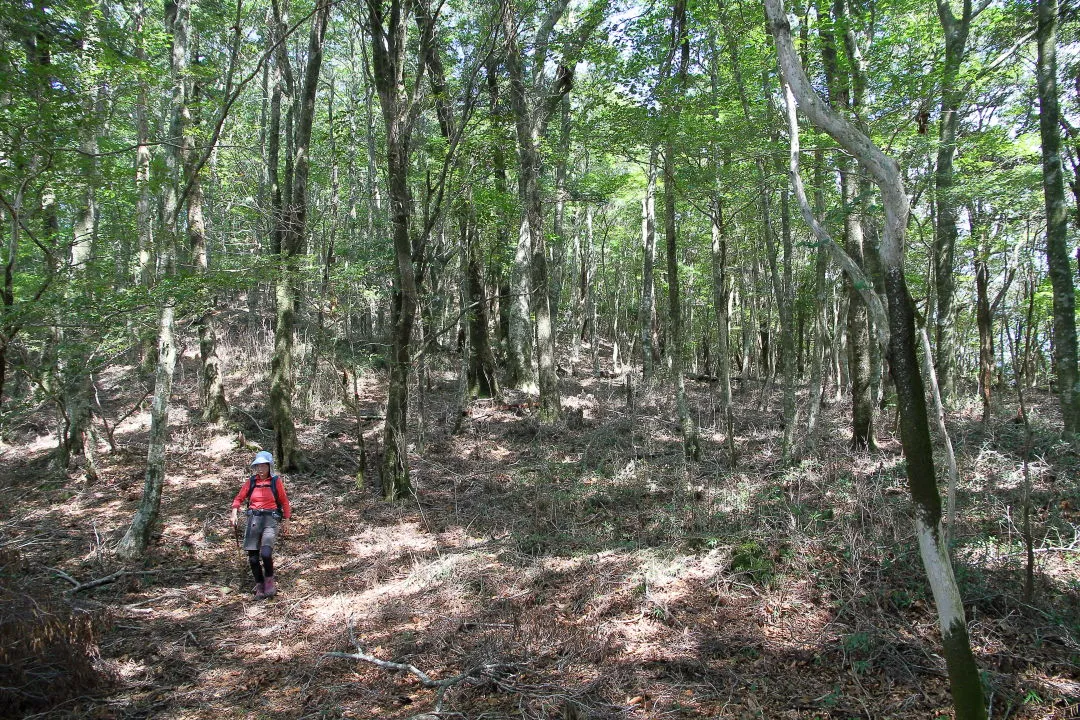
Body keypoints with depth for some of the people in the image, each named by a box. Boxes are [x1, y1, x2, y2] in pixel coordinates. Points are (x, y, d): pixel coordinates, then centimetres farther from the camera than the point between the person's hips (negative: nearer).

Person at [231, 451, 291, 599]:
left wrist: (286, 521, 7)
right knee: (253, 557, 1)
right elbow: (239, 498, 14)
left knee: (266, 553, -21)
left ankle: (269, 579, 6)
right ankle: (259, 584, 22)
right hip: (253, 518, 3)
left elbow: (284, 502, 6)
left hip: (270, 519, -3)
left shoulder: (276, 481, 1)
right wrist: (234, 513, -2)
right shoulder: (251, 481, 7)